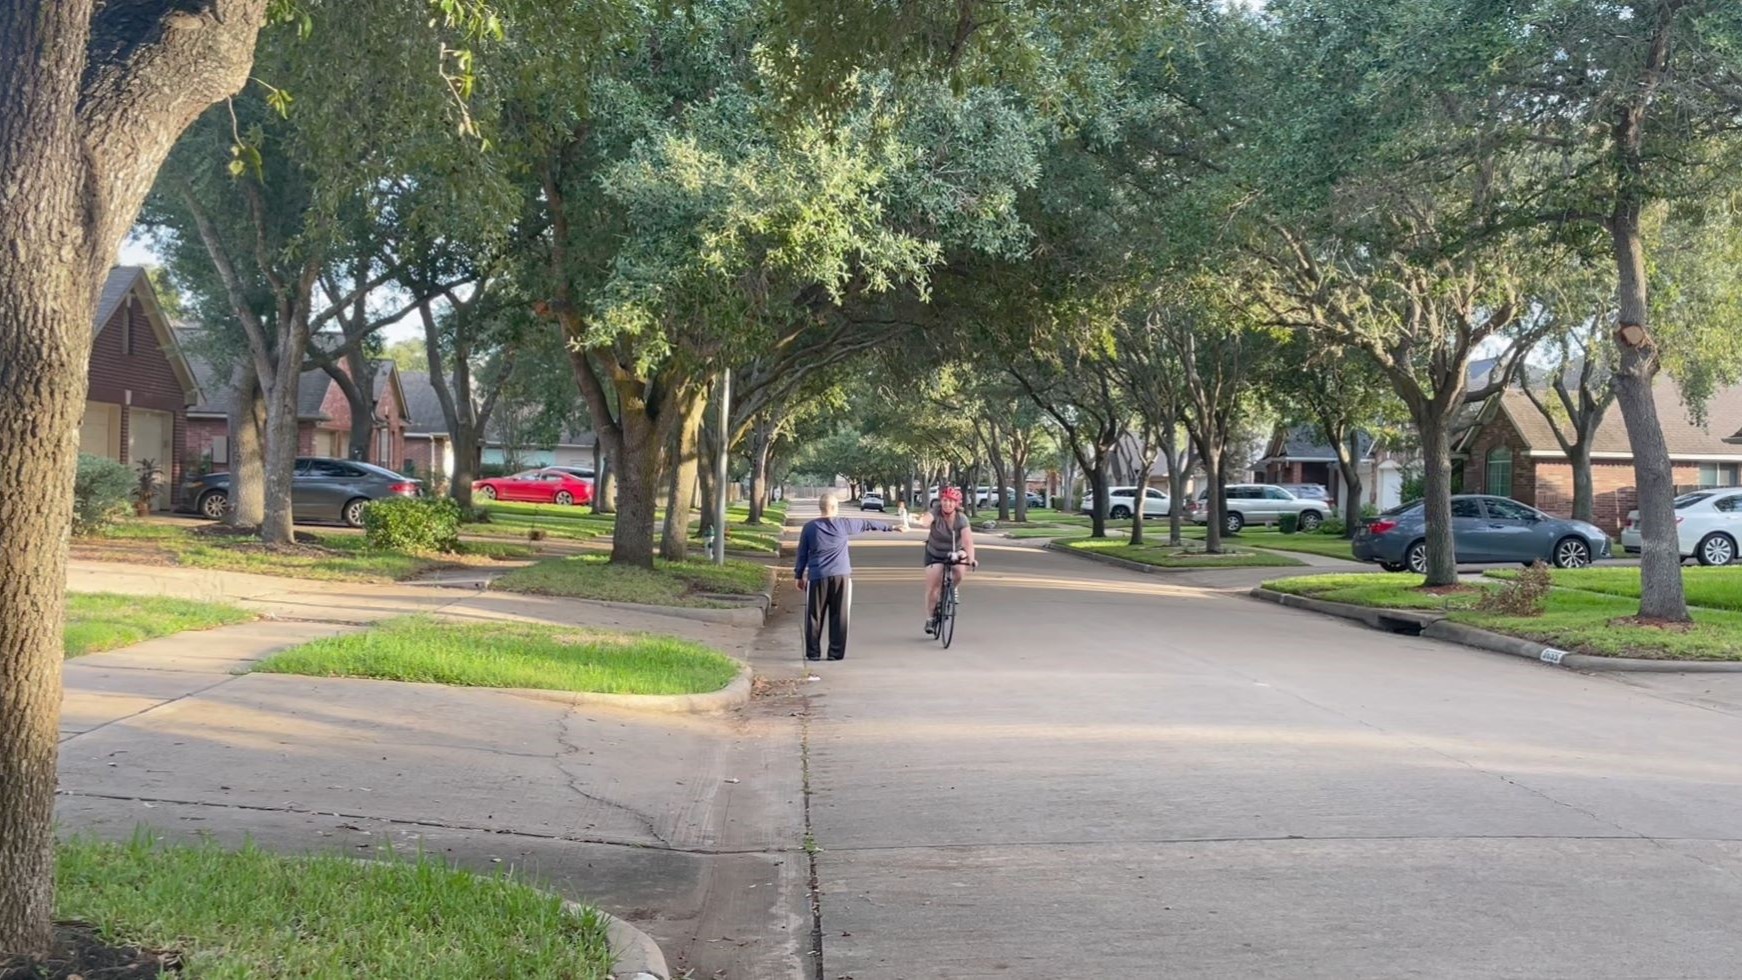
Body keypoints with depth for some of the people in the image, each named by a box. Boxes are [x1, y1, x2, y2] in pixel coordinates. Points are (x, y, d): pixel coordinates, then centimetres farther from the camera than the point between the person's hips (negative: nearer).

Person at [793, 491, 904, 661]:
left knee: (814, 616, 6)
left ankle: (813, 653, 7)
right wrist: (892, 527, 23)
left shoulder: (809, 527, 2)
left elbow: (802, 554, 6)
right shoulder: (843, 524, 0)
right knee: (839, 616, 5)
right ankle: (835, 653, 5)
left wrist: (799, 575, 15)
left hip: (817, 577, 1)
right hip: (841, 576, -1)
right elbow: (868, 524, 12)